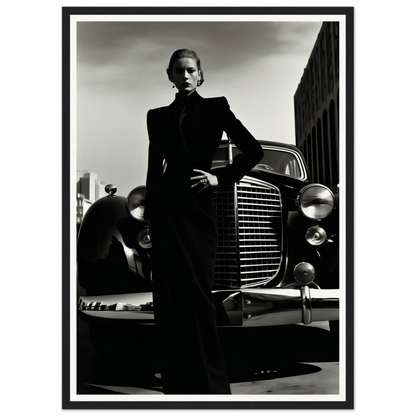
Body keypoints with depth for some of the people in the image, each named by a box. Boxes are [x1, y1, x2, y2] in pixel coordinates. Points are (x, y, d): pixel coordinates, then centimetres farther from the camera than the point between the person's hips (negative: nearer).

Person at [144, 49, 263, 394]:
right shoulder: (157, 116, 19)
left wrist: (220, 178, -3)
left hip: (197, 207, -3)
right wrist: (149, 216, 11)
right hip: (164, 209, 3)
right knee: (170, 297, -2)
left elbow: (253, 151, 7)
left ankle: (211, 385, -4)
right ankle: (177, 383, 1)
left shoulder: (215, 108, 11)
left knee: (197, 293, -8)